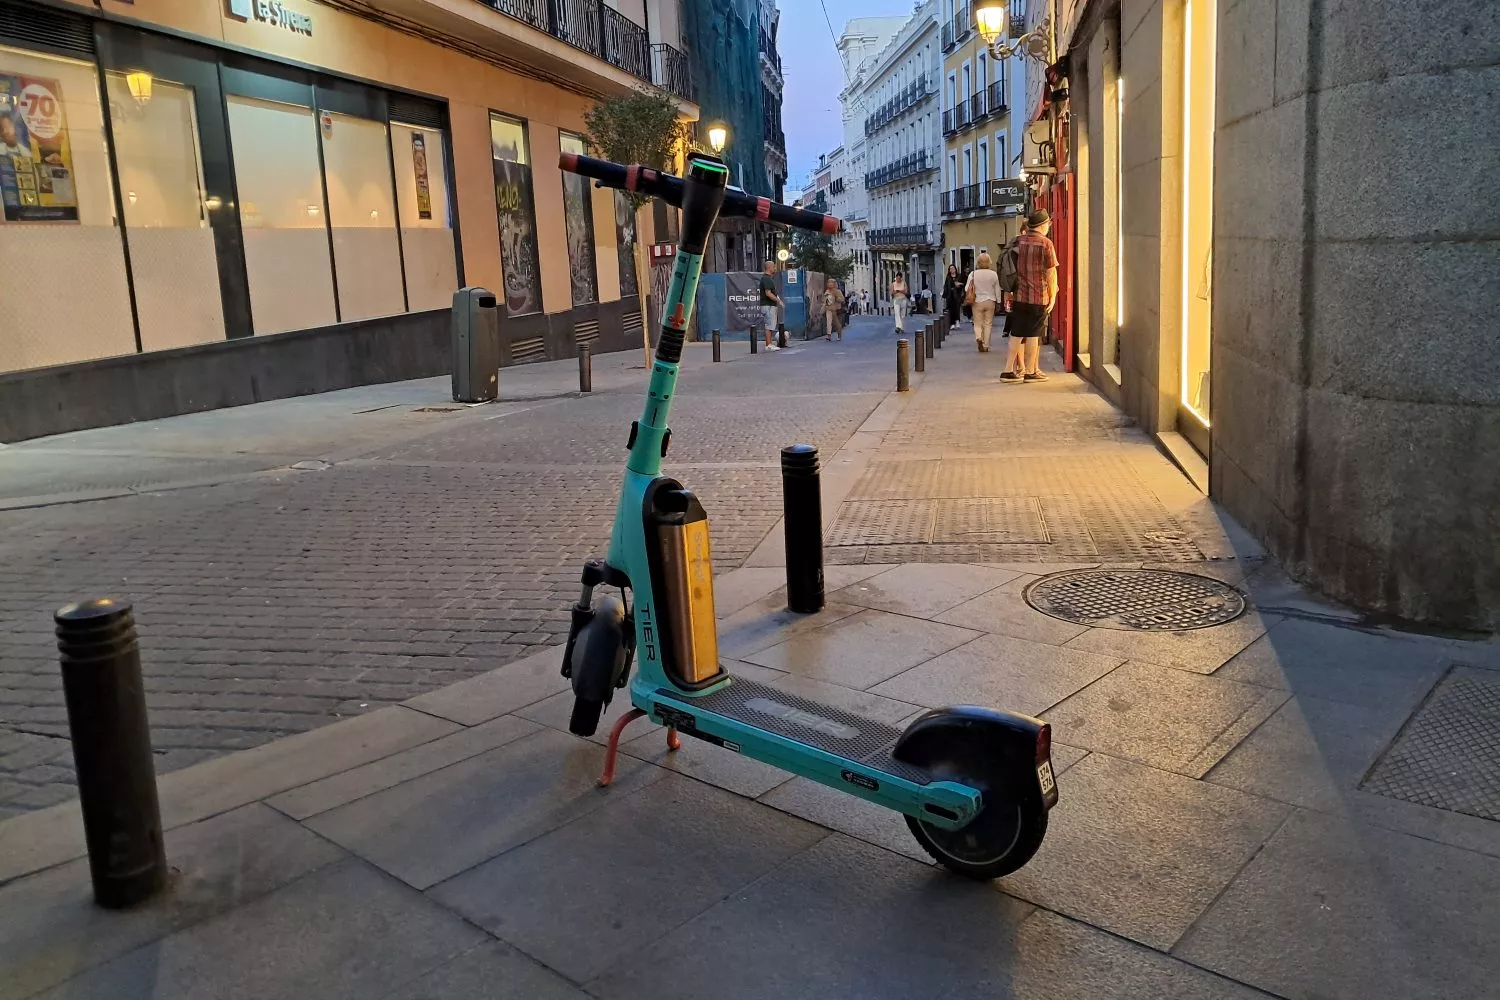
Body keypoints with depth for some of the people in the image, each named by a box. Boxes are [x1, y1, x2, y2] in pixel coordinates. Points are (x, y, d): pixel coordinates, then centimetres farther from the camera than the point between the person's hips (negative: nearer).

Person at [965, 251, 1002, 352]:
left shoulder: (973, 274, -7)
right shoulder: (993, 274, -6)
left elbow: (966, 289, -4)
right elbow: (997, 290, 1)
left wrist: (969, 298, 14)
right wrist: (998, 302, 10)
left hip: (977, 302, 0)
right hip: (990, 301, 0)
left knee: (978, 324, 9)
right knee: (988, 324, 8)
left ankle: (978, 337, -19)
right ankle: (986, 346, 8)